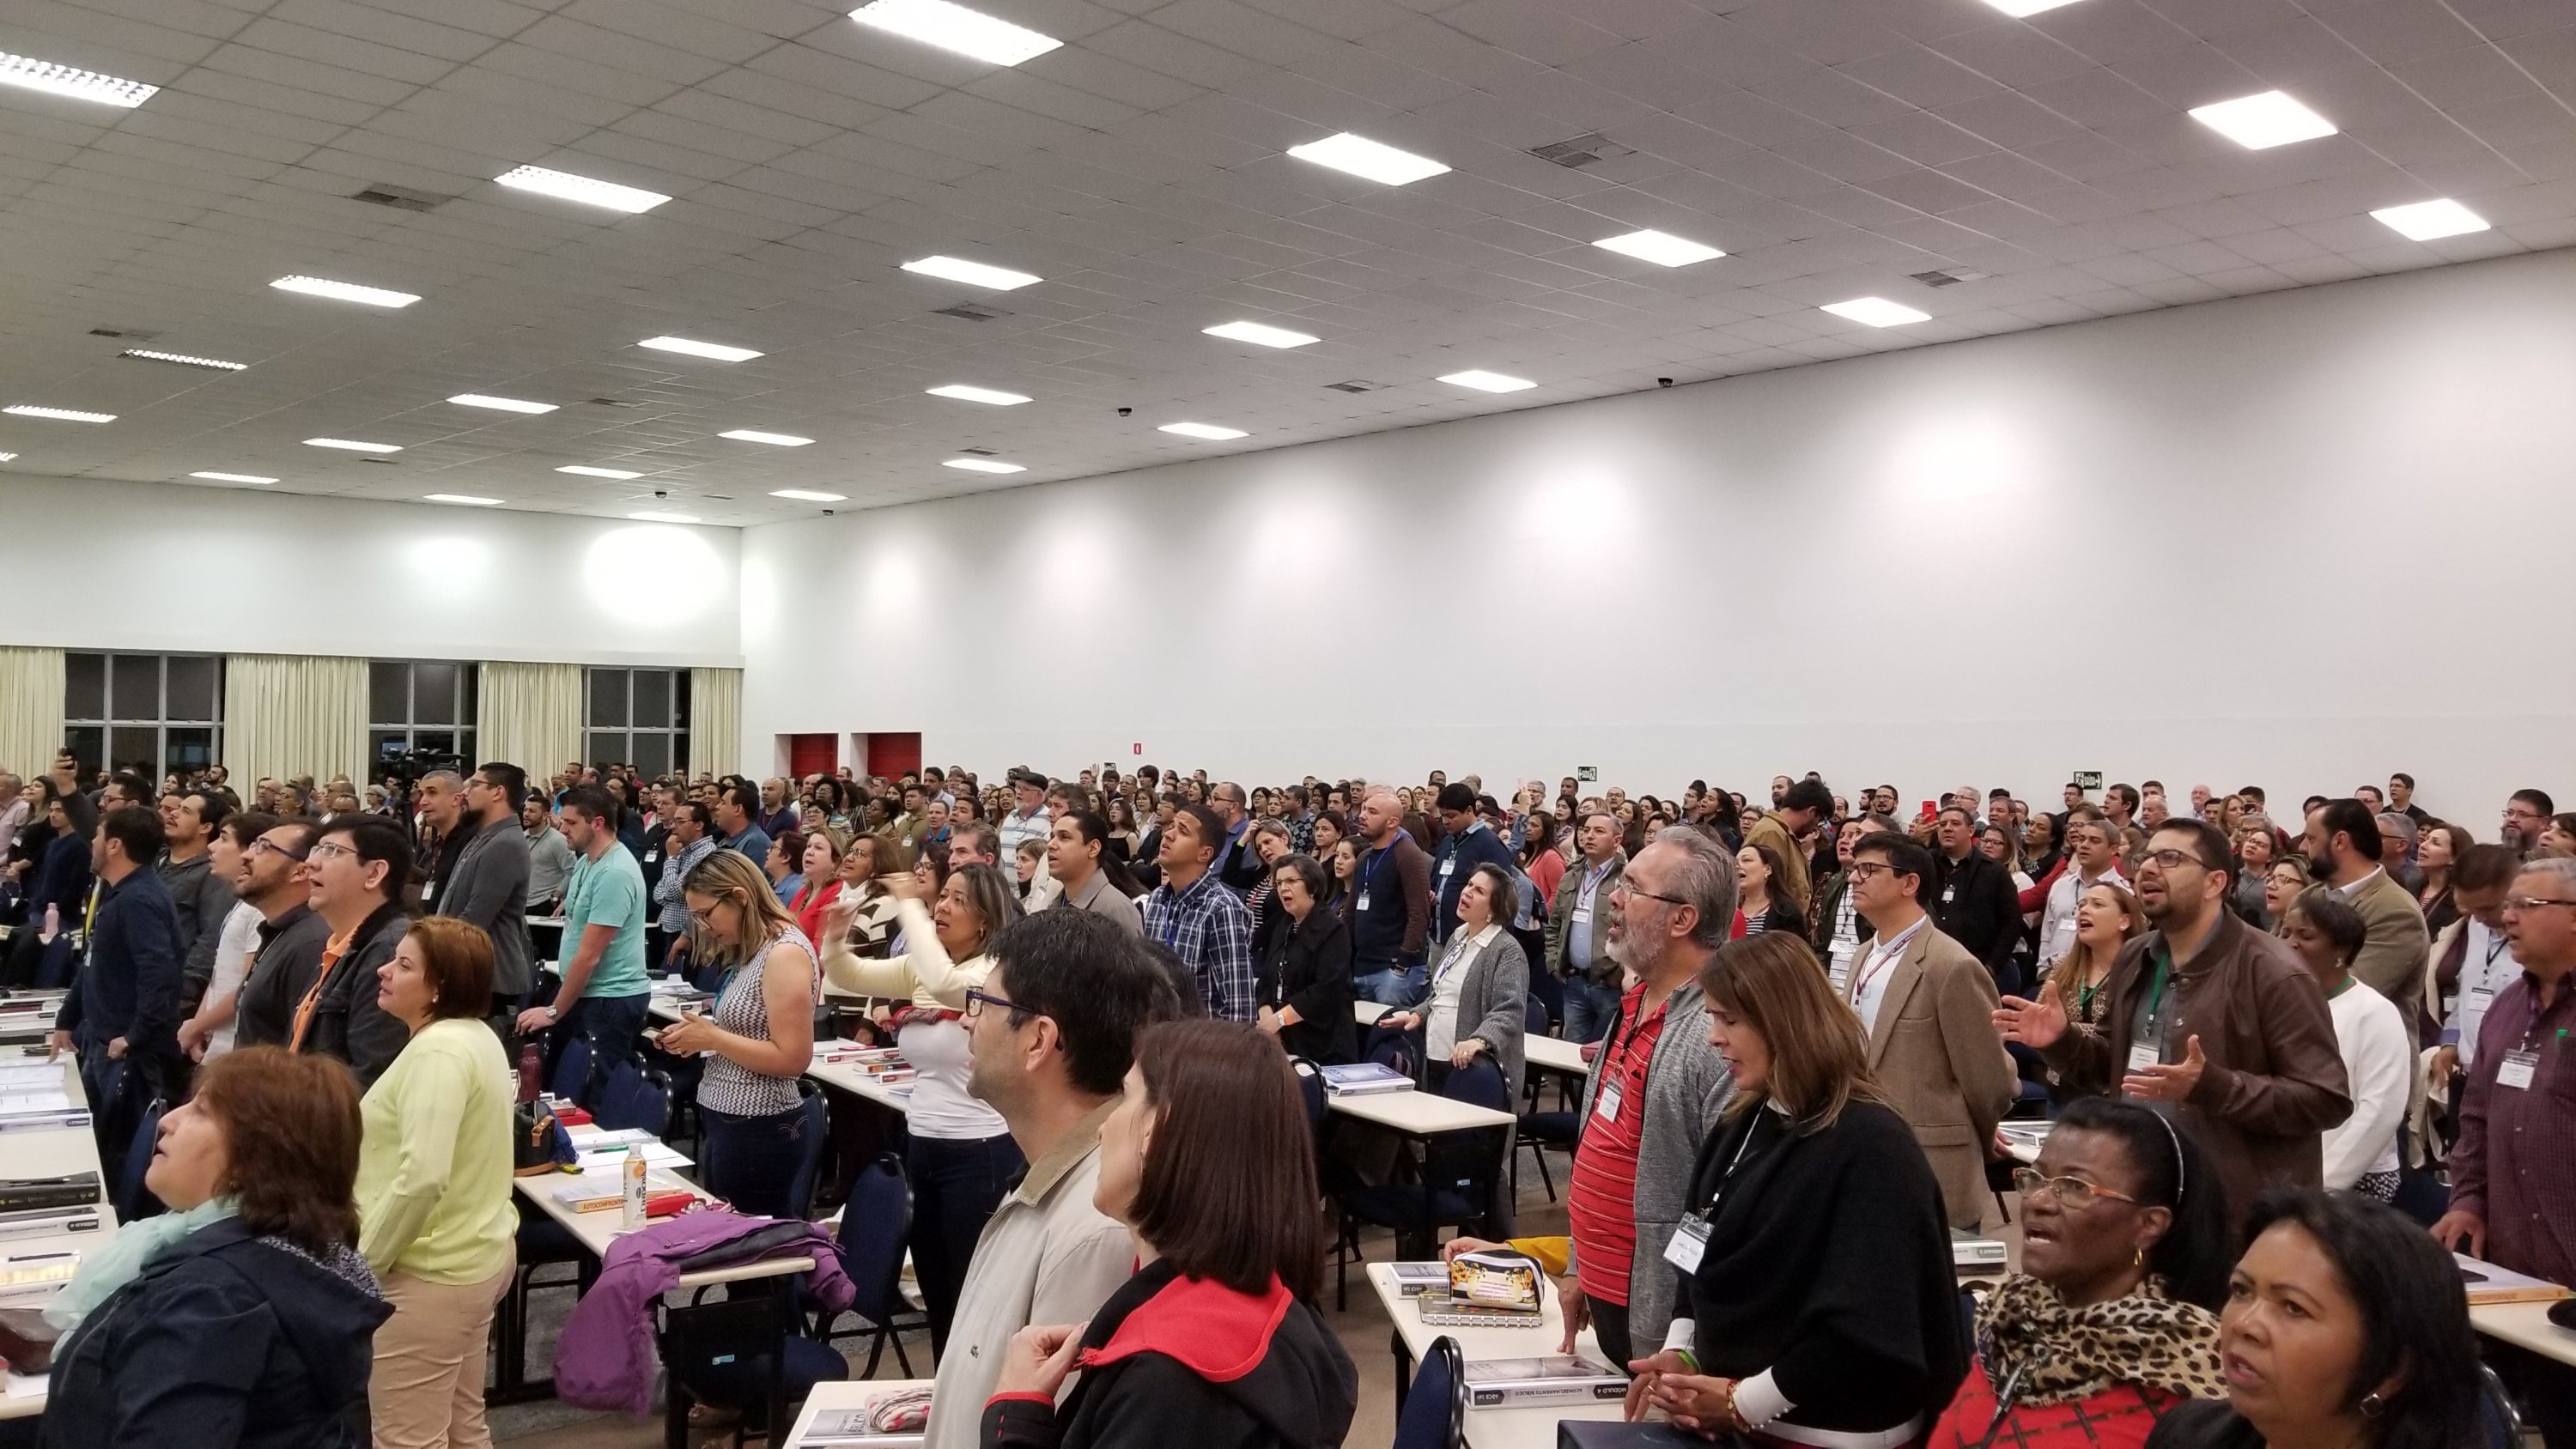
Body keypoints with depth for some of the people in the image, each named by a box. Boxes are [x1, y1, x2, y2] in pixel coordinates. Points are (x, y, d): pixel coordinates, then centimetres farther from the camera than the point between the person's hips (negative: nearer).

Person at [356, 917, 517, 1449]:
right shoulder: (476, 1036, 10)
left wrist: (363, 1261, -19)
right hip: (478, 1253, 10)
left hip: (429, 1272, -10)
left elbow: (421, 1177, -31)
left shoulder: (438, 1051, -22)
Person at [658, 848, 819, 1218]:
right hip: (727, 1121, 9)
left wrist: (712, 1038, -17)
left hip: (759, 1129, -9)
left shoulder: (785, 952, -18)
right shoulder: (752, 950, 11)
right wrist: (699, 1036, 2)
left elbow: (792, 1058, -22)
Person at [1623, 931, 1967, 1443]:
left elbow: (1870, 1330, -23)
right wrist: (1679, 1353, -2)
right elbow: (1702, 1261, 14)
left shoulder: (1872, 1146, -20)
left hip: (1832, 1433, -7)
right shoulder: (1743, 1125, 5)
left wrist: (1742, 1402, -18)